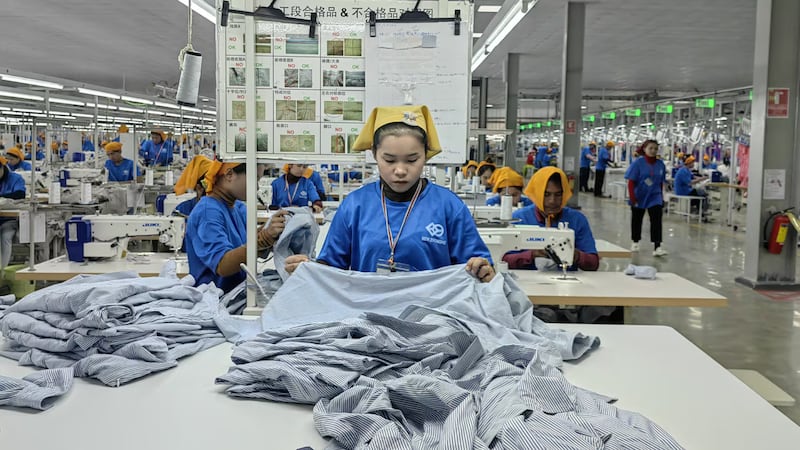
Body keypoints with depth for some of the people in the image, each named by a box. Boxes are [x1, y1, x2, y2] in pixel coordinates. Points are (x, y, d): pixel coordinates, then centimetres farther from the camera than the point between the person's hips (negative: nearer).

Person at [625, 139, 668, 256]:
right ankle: (635, 242, 36)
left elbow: (661, 183, 7)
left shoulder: (660, 164, -2)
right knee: (637, 220, 15)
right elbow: (631, 182, -12)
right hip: (639, 196, -1)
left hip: (655, 197, 1)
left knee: (657, 220, -11)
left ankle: (657, 247, -16)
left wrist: (661, 197, 10)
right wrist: (632, 197, -17)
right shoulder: (638, 163, -12)